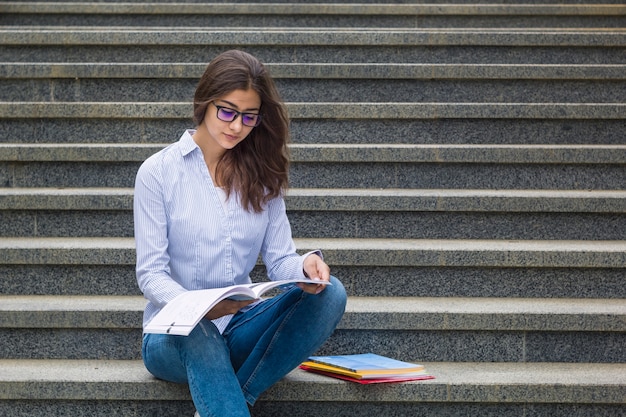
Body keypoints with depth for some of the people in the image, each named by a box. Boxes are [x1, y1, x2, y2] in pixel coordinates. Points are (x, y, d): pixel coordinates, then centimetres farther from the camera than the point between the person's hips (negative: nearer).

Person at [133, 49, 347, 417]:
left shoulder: (261, 174, 9)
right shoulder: (158, 172, -3)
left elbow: (280, 259, 5)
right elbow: (151, 274, -6)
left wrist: (307, 265, -21)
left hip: (240, 325, 4)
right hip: (176, 331, -4)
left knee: (329, 294, -23)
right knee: (197, 335, -40)